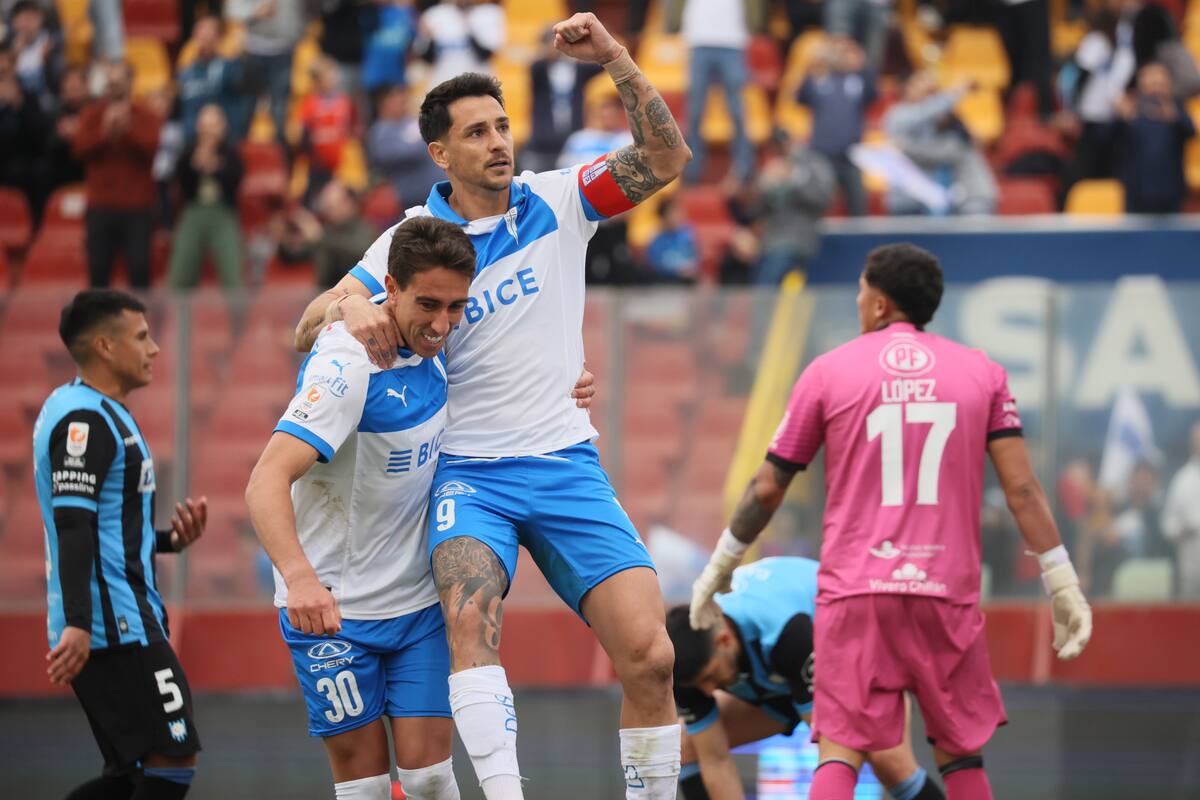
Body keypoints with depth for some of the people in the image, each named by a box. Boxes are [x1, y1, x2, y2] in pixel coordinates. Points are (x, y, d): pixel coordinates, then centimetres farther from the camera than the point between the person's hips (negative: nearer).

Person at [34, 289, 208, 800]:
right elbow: (72, 524, -22)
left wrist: (167, 540, 12)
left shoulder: (100, 414, 20)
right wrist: (78, 624, -29)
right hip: (114, 625, -10)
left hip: (120, 622, 10)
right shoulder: (86, 420, -12)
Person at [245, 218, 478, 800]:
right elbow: (267, 481, -32)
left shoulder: (432, 342, -3)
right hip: (329, 607, -5)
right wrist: (299, 576, -50)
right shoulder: (348, 364, -24)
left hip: (417, 601, 5)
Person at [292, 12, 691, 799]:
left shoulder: (559, 201, 4)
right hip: (470, 470, -2)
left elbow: (667, 156, -5)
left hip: (568, 466, 2)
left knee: (650, 656, -11)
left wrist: (614, 57, -17)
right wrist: (348, 306, -24)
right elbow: (308, 328, 0)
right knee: (471, 611, -33)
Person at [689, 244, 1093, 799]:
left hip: (853, 593, -1)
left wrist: (719, 568, 21)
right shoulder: (982, 373, 7)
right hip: (948, 595, 1)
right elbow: (1021, 488, 0)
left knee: (840, 754, -3)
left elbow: (768, 488, 8)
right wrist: (1063, 586, 3)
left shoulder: (828, 372, 4)